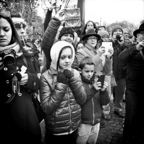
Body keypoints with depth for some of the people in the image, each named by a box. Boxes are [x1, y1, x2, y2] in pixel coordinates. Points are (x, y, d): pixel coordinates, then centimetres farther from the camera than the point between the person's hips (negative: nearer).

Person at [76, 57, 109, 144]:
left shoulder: (97, 82, 0)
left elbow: (105, 102, -2)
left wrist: (103, 91, -21)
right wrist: (93, 89, -31)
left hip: (96, 121, 5)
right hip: (83, 122, -4)